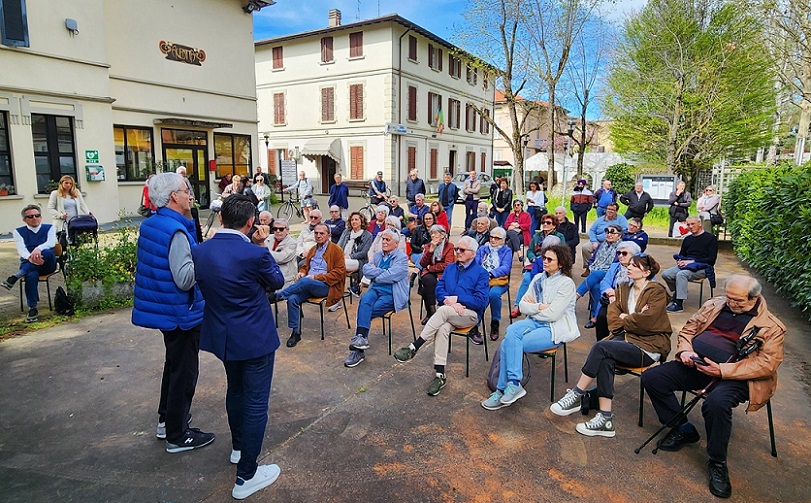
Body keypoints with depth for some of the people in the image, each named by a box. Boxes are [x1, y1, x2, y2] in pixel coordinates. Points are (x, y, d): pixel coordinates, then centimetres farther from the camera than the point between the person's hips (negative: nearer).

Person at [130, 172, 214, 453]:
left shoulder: (150, 225, 6)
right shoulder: (177, 232, -24)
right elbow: (185, 279, -28)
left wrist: (199, 249, 9)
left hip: (164, 310, 10)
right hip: (182, 313, -10)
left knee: (174, 364, 24)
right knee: (184, 371, 5)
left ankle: (165, 421, 39)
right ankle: (177, 436, 18)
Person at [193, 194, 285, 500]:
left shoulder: (200, 252, -6)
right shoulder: (255, 254, -24)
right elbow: (277, 282, -6)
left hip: (222, 336, 7)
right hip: (254, 338, -7)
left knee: (235, 389, 27)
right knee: (256, 403, 5)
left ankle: (238, 447, 46)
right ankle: (246, 477, 15)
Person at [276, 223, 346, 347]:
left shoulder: (336, 250, 2)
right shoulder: (312, 250, 23)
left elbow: (339, 272, -6)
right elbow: (305, 266, 31)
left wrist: (316, 277, -13)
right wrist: (302, 272, 3)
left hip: (326, 286, -5)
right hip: (308, 286, 6)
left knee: (305, 281, -36)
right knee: (292, 298, -24)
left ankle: (277, 295, -23)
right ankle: (296, 333, -14)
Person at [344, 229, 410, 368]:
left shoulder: (402, 258, -2)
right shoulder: (378, 255, 18)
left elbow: (390, 276, -15)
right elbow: (366, 269, 5)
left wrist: (374, 273, 0)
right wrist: (382, 272, -7)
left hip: (391, 295, -4)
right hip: (376, 289, 4)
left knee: (366, 311, -24)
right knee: (365, 300, -30)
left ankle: (359, 344, -17)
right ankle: (361, 338, -35)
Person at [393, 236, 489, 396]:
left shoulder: (481, 273, 4)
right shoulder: (450, 268, 21)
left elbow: (481, 301, -7)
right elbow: (439, 289, 9)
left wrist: (457, 299, -12)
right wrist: (448, 300, -12)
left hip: (470, 314, -3)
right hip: (448, 314, 4)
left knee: (443, 311, -34)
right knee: (443, 328, -32)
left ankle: (413, 348, -31)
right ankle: (440, 375, -32)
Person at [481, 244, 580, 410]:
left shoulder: (566, 283, -8)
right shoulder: (538, 279, 11)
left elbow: (552, 314, -16)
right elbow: (523, 306, 6)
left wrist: (532, 307, -3)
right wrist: (539, 307, -12)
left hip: (555, 328, -6)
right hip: (536, 322, 6)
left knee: (509, 343, -24)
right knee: (511, 331, -28)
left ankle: (503, 390, -14)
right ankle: (513, 385, -28)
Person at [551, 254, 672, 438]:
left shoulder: (657, 292, -3)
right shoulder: (623, 289, 16)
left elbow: (646, 321, -17)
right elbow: (612, 317, 6)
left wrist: (624, 318, -2)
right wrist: (632, 319, -11)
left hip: (648, 346, -5)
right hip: (626, 338, 5)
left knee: (601, 347, -28)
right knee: (606, 360, -29)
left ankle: (576, 395, -19)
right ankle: (605, 418, -31)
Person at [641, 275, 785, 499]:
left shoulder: (771, 327, -2)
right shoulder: (714, 305, 12)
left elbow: (767, 363, -12)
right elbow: (687, 330, 17)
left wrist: (722, 371, -23)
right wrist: (685, 350, -6)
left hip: (733, 375, -5)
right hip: (695, 364, 6)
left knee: (716, 403, -37)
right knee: (651, 378, -11)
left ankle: (717, 463, -11)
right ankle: (684, 430, 8)